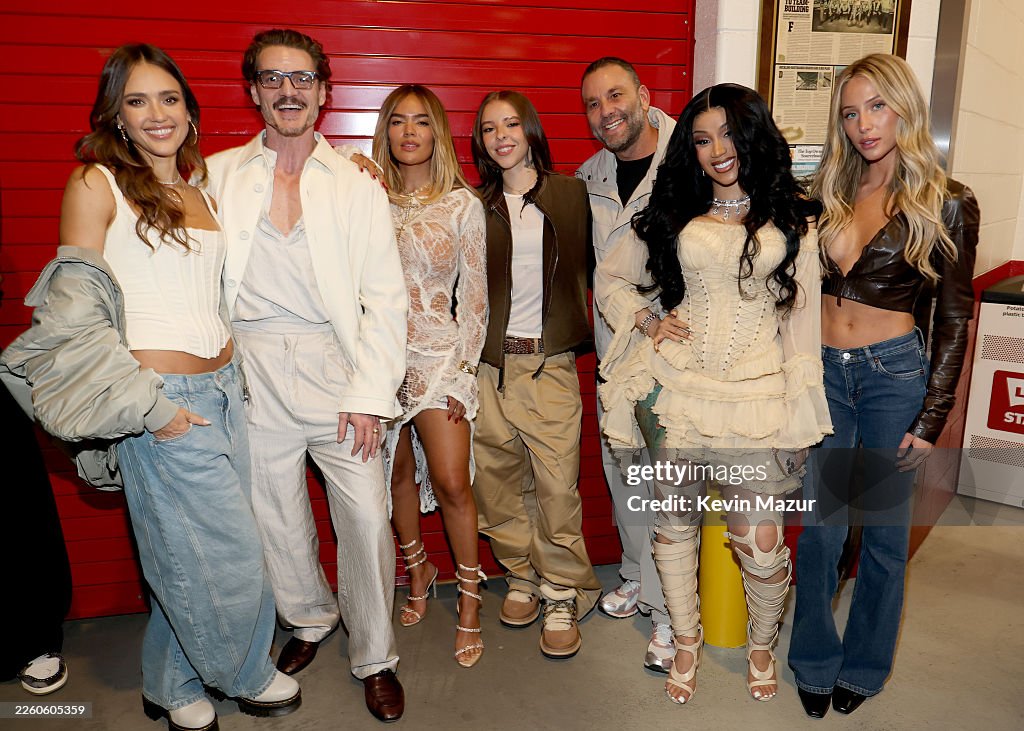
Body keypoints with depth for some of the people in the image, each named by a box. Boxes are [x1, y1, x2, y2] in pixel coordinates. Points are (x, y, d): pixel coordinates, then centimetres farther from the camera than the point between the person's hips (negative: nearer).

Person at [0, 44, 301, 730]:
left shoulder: (200, 191, 14)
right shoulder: (96, 183, -5)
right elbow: (74, 313, -10)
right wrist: (147, 408, -13)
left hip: (224, 388, 6)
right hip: (162, 399, -6)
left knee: (194, 549, 13)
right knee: (230, 552, 3)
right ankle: (249, 676, 31)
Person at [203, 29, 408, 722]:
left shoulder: (358, 185, 4)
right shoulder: (217, 176, 7)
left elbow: (386, 297, -1)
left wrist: (370, 394, -9)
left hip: (336, 369, -1)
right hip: (252, 374, 2)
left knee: (368, 520, -2)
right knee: (277, 517, 13)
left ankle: (375, 658, 20)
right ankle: (309, 620, 41)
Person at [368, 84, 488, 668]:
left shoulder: (463, 204, 0)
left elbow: (474, 296, -1)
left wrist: (464, 369, -5)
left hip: (440, 354, -2)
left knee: (451, 482, -6)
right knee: (399, 473, 12)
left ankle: (469, 598, 14)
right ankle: (418, 571, 36)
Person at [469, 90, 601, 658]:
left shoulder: (571, 194, 7)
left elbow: (584, 267, 8)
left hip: (550, 361, -1)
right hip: (489, 362, 2)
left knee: (557, 487, -3)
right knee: (497, 481, 7)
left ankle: (562, 596, 16)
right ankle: (522, 576, 28)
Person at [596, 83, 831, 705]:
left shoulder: (793, 217, 7)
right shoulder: (673, 215, 11)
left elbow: (802, 317, 5)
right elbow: (610, 279, 19)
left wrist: (800, 411, 0)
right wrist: (645, 321, 1)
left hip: (757, 397, -1)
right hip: (676, 390, 2)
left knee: (759, 542, -3)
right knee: (676, 523, 10)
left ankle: (762, 646, 27)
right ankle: (687, 641, 33)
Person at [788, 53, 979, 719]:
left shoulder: (948, 204, -2)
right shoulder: (825, 194, 7)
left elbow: (954, 318, -1)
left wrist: (931, 419, -6)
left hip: (894, 374, -2)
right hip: (819, 371, 2)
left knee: (885, 530, 9)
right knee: (820, 526, 8)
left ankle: (864, 665, 31)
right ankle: (815, 661, 28)